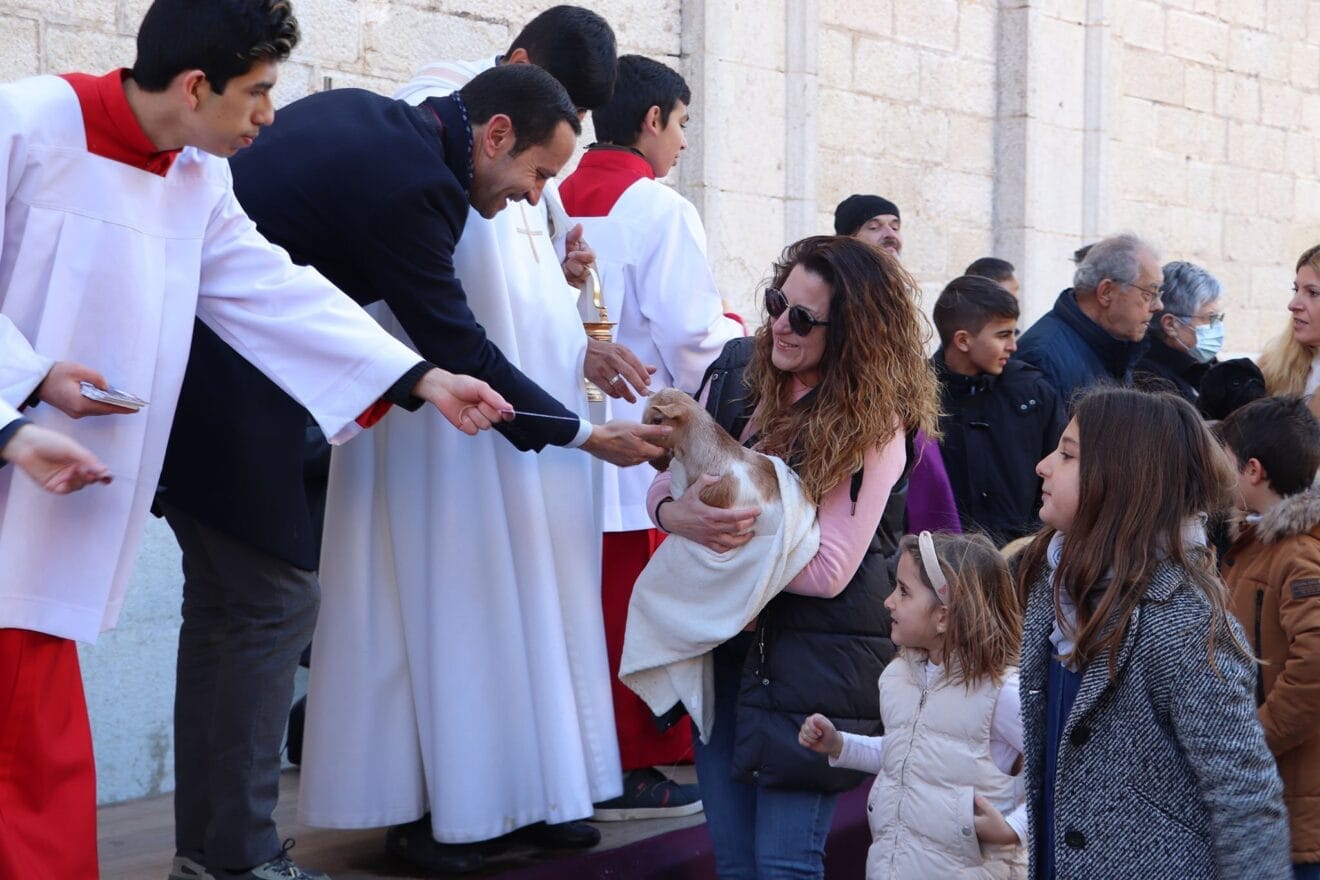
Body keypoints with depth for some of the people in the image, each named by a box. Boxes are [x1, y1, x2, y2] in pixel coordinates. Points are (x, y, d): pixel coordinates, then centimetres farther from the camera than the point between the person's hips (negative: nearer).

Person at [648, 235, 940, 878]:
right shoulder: (736, 371, 0)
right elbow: (665, 486, 4)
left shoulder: (872, 424, -14)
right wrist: (678, 514, -18)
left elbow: (827, 571, -18)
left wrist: (729, 535, -18)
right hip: (726, 639, 5)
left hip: (815, 655, -5)